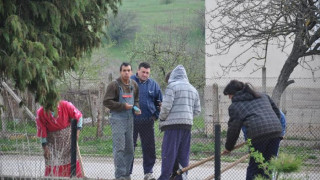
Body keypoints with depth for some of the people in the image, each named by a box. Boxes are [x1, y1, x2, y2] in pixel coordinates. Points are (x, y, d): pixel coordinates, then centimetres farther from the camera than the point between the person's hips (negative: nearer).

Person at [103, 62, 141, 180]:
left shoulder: (134, 85, 11)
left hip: (130, 119, 7)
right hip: (118, 119, -7)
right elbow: (106, 102, -11)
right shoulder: (114, 85, -8)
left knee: (129, 148, 11)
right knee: (119, 148, -9)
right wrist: (123, 106, -16)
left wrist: (136, 107, 1)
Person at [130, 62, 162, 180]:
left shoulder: (153, 85, 8)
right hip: (131, 121, -2)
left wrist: (156, 115, 4)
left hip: (147, 122, 2)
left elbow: (159, 103, 16)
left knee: (149, 148, 3)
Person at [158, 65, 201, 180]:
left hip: (173, 124, -6)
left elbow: (166, 106, -11)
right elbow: (197, 110, 16)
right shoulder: (193, 89, 17)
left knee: (169, 154, -5)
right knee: (183, 155, 8)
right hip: (187, 125, 6)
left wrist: (161, 119, 4)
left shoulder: (172, 86, -5)